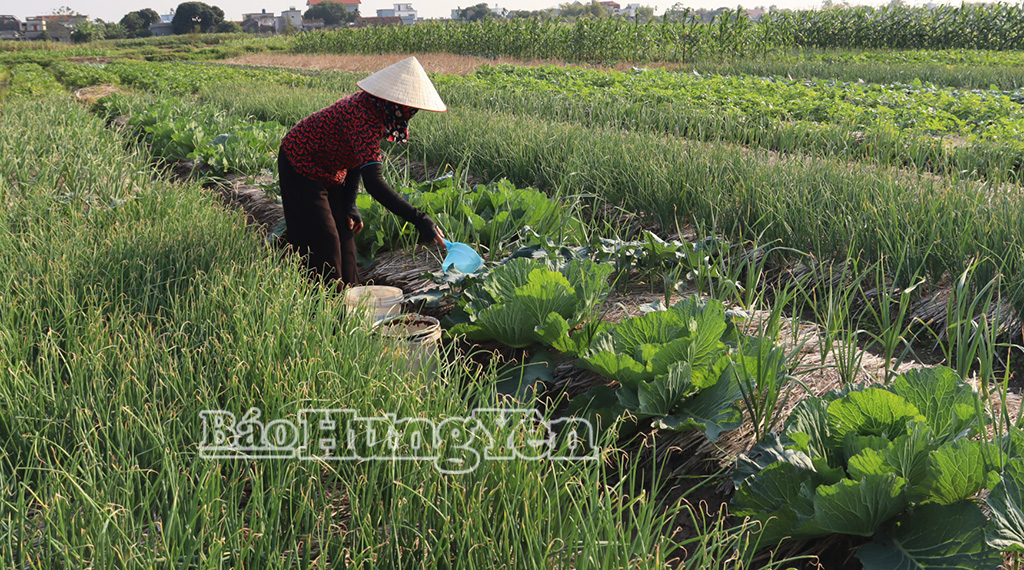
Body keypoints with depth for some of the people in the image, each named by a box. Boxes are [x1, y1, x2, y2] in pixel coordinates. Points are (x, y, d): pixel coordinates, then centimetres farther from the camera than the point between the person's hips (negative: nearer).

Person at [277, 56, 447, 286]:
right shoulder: (365, 118, -36)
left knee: (344, 234, 11)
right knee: (322, 241, -8)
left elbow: (359, 159, 5)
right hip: (301, 167, -9)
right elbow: (373, 182, -45)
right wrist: (419, 220, -48)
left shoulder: (377, 110, -7)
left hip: (329, 170, 9)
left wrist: (349, 206, 0)